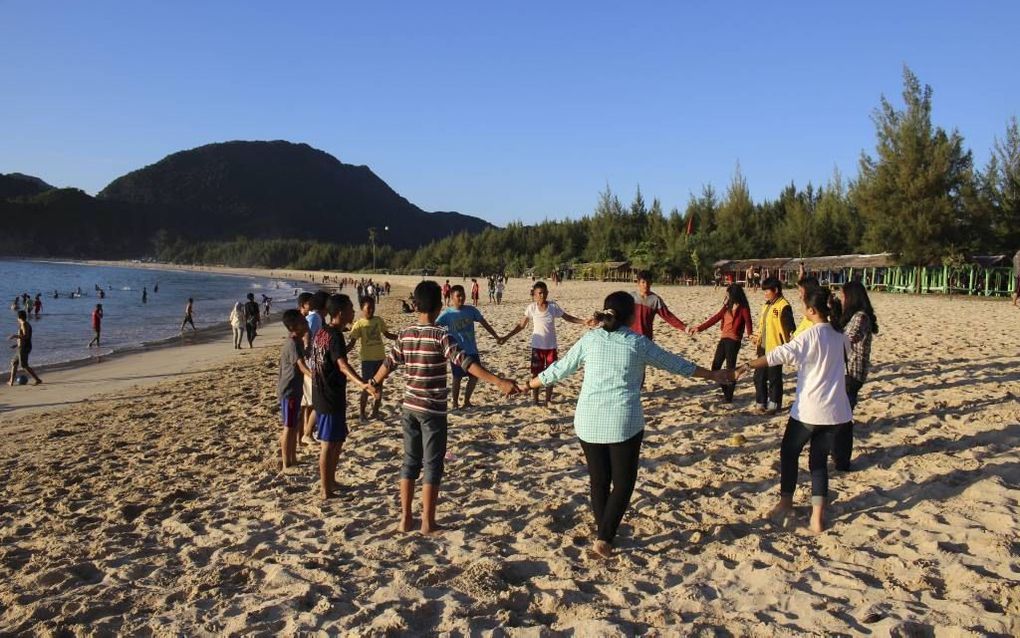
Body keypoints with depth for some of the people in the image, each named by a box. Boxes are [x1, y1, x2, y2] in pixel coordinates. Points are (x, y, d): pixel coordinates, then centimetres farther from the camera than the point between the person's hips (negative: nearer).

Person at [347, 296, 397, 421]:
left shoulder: (379, 320, 3)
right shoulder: (359, 324, -7)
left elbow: (387, 334, 18)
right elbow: (352, 343, -8)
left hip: (381, 357, 4)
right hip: (367, 359, -4)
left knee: (379, 385, 9)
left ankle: (375, 411, 21)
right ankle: (361, 413, 11)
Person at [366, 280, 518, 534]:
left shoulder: (405, 335, 3)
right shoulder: (440, 336, -15)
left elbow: (389, 363, 16)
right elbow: (466, 363, -25)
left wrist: (374, 384, 35)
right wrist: (498, 382, -30)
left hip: (410, 407, 5)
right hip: (433, 410, -5)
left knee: (410, 462, 15)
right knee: (432, 465, 5)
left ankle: (405, 518, 19)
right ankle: (427, 522, 10)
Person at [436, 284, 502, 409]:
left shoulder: (471, 310, 1)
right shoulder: (447, 314, -9)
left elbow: (484, 323, 9)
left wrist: (496, 337, 11)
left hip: (472, 351, 4)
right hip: (457, 352, -4)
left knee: (475, 376, 7)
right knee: (457, 377, 4)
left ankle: (466, 400, 25)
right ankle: (455, 402, 21)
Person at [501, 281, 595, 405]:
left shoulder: (553, 306, -8)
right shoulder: (531, 308, -11)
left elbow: (567, 317, 4)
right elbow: (521, 325, -3)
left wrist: (584, 322, -6)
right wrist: (507, 337, -9)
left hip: (551, 346, 1)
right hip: (537, 346, -1)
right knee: (536, 374, 5)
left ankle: (548, 400, 24)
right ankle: (535, 401, 19)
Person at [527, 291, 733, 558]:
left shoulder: (590, 339, 3)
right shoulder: (638, 343, 0)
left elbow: (559, 369, 9)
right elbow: (675, 363, 10)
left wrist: (528, 384, 24)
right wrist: (713, 375, 23)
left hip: (588, 422, 3)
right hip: (624, 423, -2)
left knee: (599, 480, 16)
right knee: (623, 483, 10)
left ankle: (603, 534, 26)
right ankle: (603, 539, 2)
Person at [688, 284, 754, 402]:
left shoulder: (743, 308, -7)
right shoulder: (727, 307, 14)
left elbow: (748, 322, -20)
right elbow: (715, 318, 15)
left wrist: (750, 334, -40)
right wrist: (699, 328, 11)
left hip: (734, 340, -8)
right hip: (723, 339, 8)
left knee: (730, 368, -3)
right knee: (715, 366, 7)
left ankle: (728, 396, 6)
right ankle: (726, 390, 20)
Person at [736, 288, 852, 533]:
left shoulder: (810, 336, -14)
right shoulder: (840, 336, 5)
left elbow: (778, 355, -23)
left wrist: (748, 366, -22)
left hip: (808, 410, -5)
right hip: (834, 411, 5)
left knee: (789, 453, 16)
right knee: (819, 460, 11)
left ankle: (786, 502, 25)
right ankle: (818, 516, 4)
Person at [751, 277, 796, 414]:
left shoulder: (783, 306, -13)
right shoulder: (766, 305, 15)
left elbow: (789, 328, -15)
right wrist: (758, 337, 14)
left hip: (775, 348, -8)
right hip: (763, 347, 9)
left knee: (774, 378, 3)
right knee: (759, 376, 12)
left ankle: (774, 404, 14)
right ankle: (761, 403, 22)